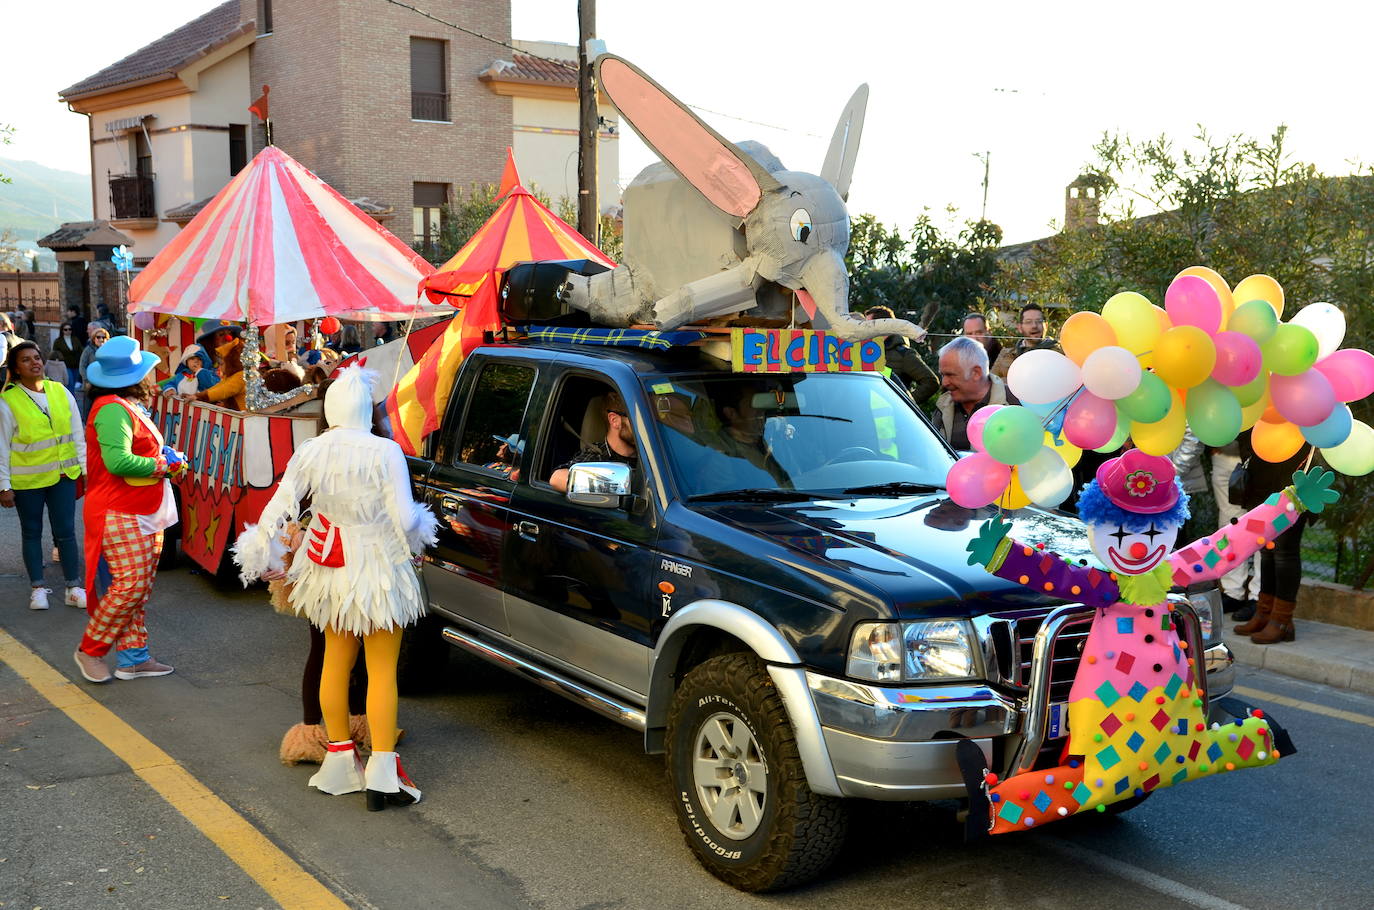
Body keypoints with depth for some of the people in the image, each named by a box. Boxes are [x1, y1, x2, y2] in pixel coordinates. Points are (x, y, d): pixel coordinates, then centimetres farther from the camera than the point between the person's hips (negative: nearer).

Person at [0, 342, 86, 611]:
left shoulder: (61, 392, 2)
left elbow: (78, 435, 8)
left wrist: (85, 468, 6)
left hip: (63, 475, 2)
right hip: (27, 479, -2)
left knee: (66, 531, 3)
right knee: (32, 533, 11)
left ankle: (74, 588, 11)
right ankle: (37, 588, 21)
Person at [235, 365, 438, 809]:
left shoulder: (310, 453, -6)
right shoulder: (385, 452, -17)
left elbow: (276, 509, -3)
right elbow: (405, 519, -17)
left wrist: (260, 556, 11)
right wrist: (419, 527, 6)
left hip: (328, 571, 4)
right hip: (378, 568, -4)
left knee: (335, 661, 19)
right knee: (382, 670, 3)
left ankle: (340, 757, 28)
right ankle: (382, 769, -1)